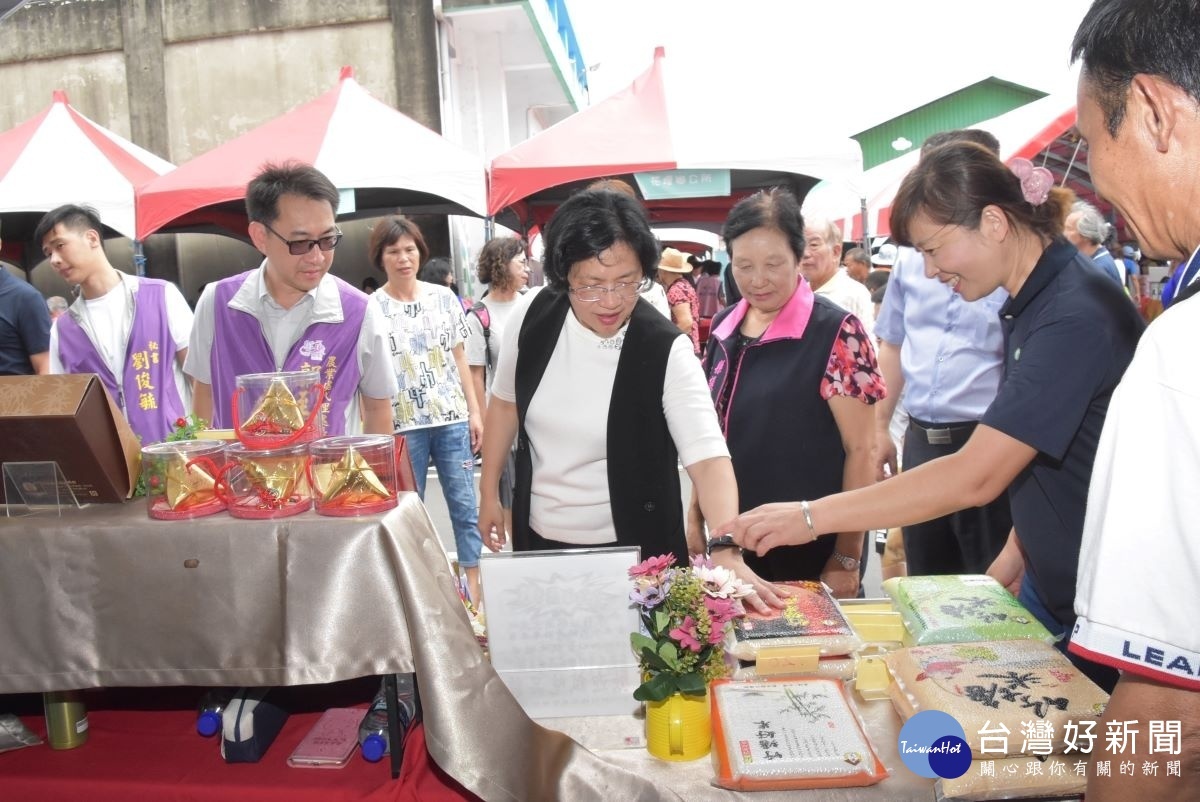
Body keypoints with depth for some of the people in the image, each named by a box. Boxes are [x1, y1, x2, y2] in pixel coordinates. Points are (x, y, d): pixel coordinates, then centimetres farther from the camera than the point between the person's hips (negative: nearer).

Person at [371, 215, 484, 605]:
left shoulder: (444, 297, 6)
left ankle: (475, 584, 17)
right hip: (402, 425, -2)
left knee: (464, 505, 6)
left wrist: (474, 411, 6)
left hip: (452, 418, 2)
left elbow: (460, 359, 10)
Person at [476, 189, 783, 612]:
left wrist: (725, 551, -43)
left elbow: (708, 456, -28)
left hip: (632, 549, -3)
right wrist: (488, 493, 10)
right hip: (539, 537, 4)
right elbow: (505, 403, 6)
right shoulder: (531, 319, -10)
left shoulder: (665, 351, -21)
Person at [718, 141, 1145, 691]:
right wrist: (1009, 564, 9)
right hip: (1049, 590, 8)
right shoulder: (1031, 302, 5)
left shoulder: (1076, 315, -25)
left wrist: (811, 516, -28)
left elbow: (974, 478, -30)